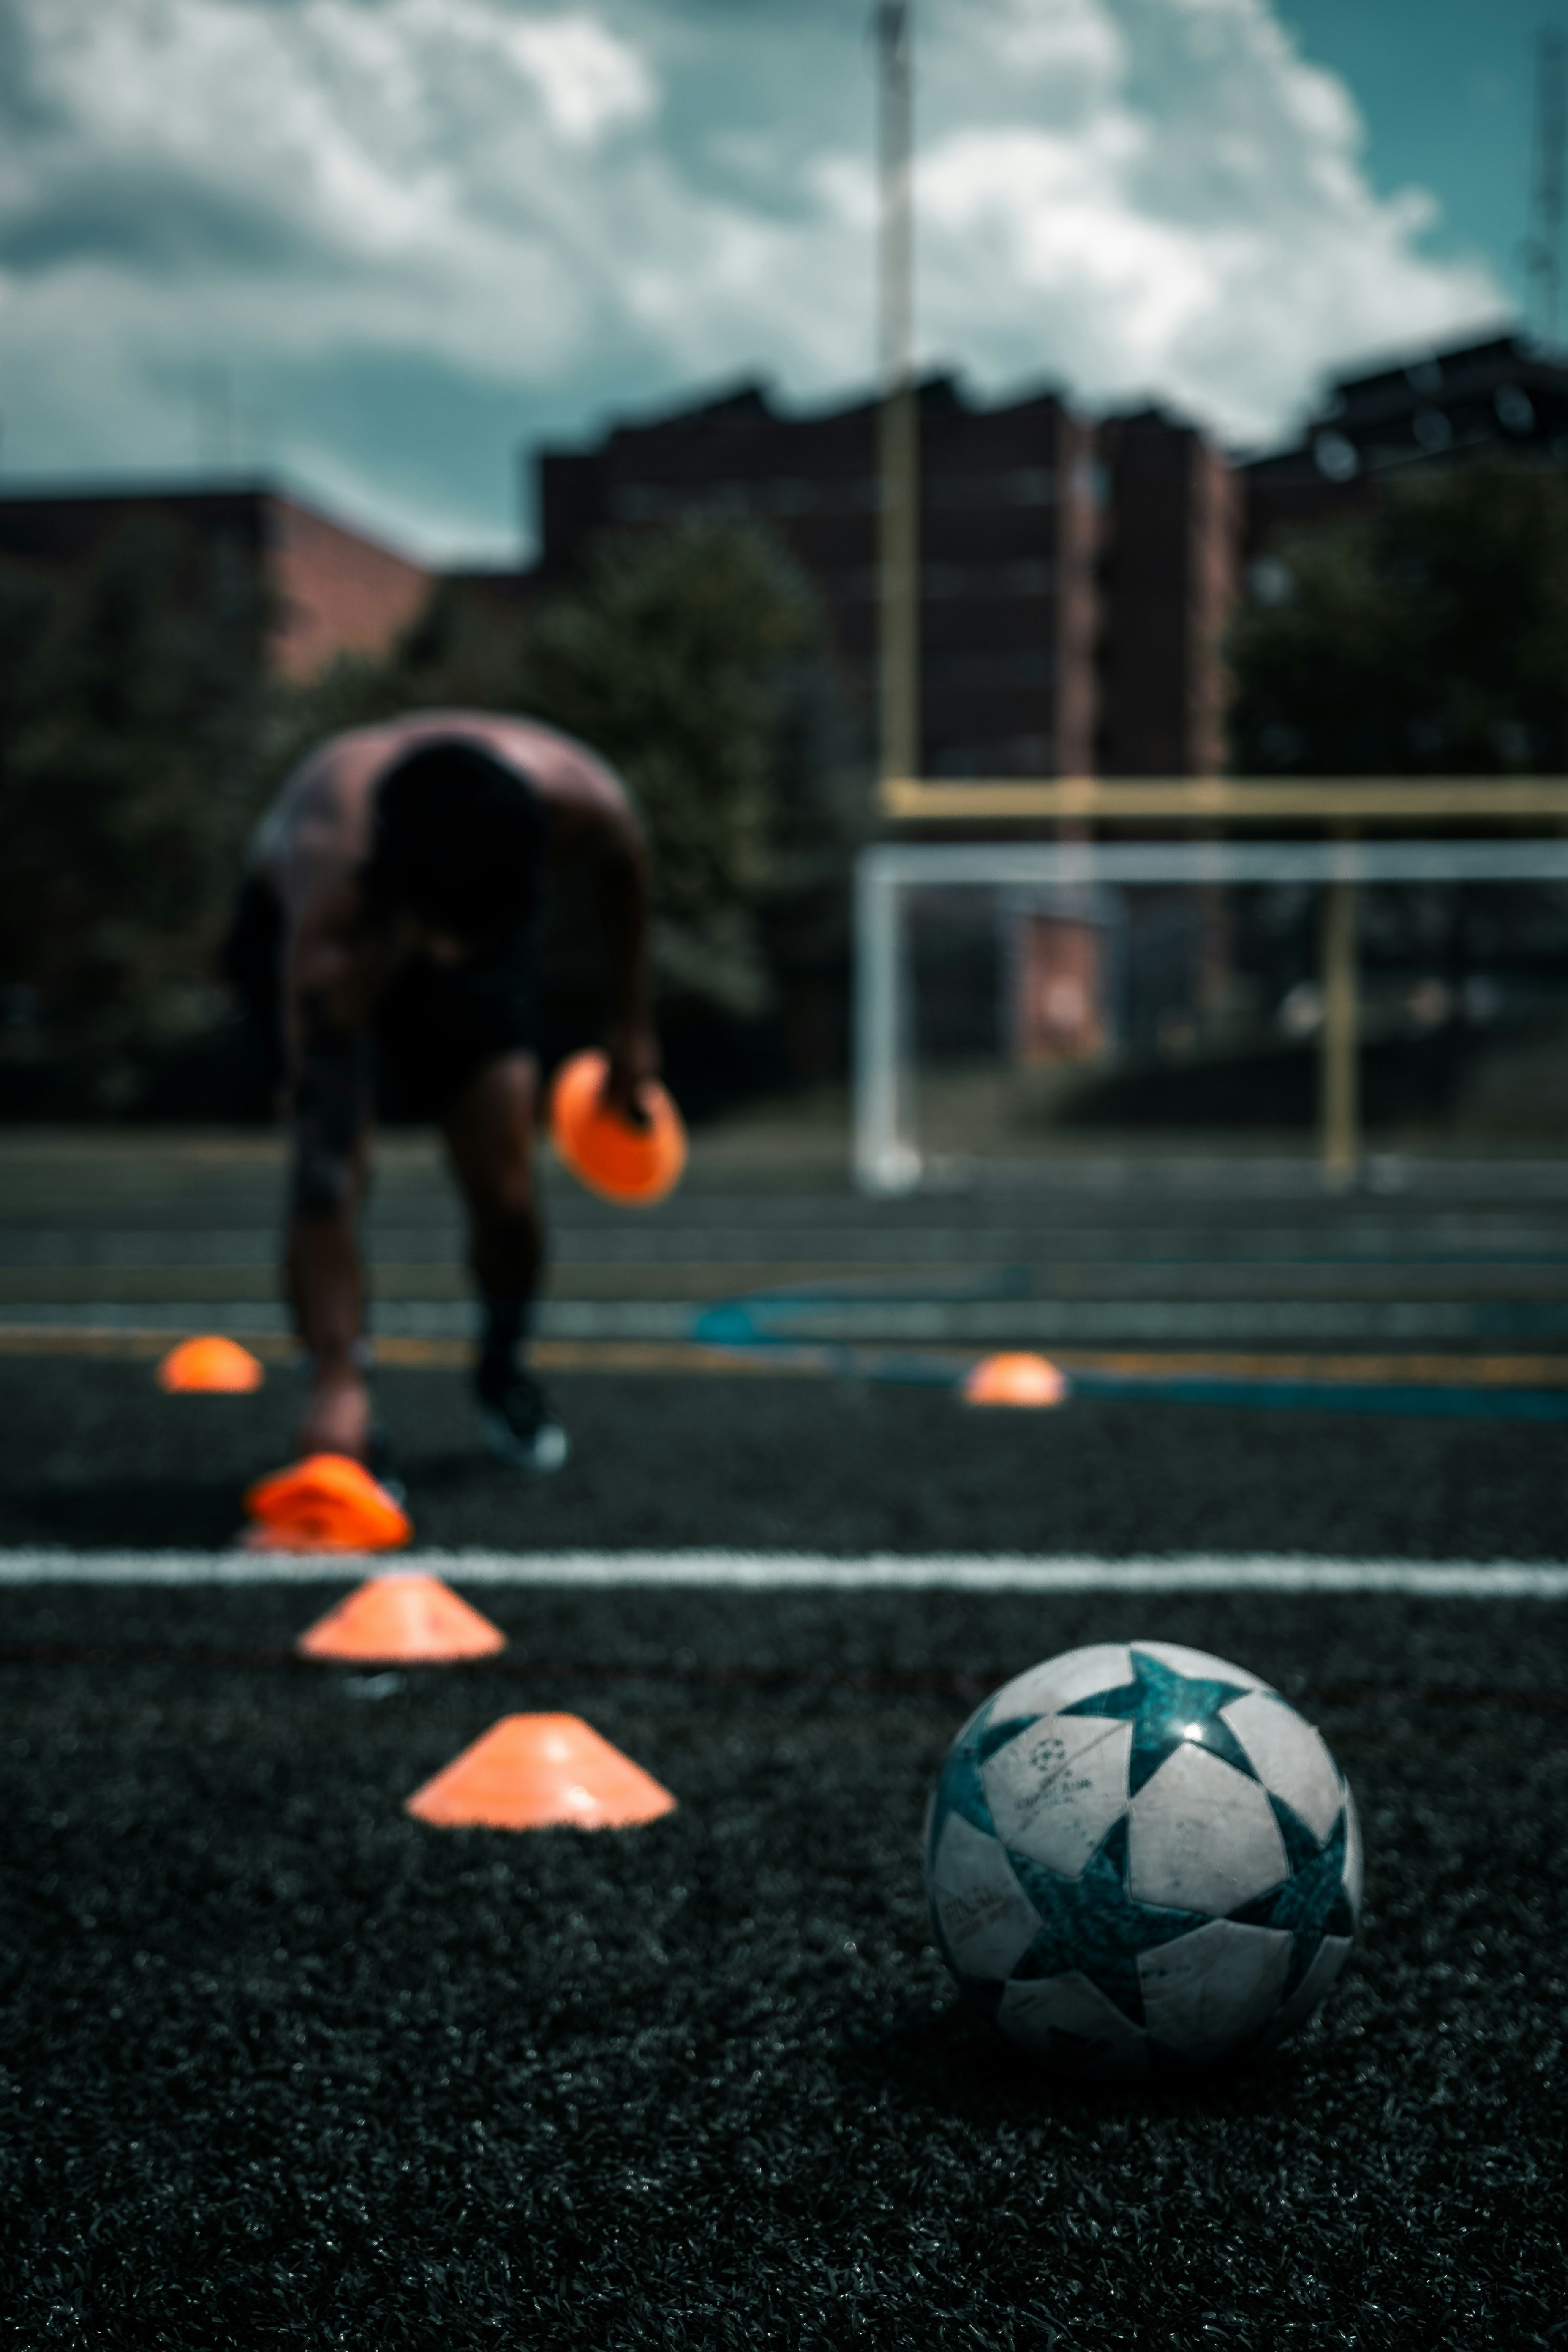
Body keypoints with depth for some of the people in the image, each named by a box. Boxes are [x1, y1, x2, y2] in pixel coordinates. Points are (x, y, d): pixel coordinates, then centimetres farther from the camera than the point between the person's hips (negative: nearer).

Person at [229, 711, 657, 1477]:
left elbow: (622, 864, -8)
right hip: (295, 927, -2)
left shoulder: (576, 796, -39)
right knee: (330, 1168, -25)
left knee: (505, 1195, -7)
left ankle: (504, 1371, 24)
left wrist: (630, 1024, 2)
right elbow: (323, 1172, -44)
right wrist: (337, 1381, -45)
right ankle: (343, 1416, -10)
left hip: (483, 920, 2)